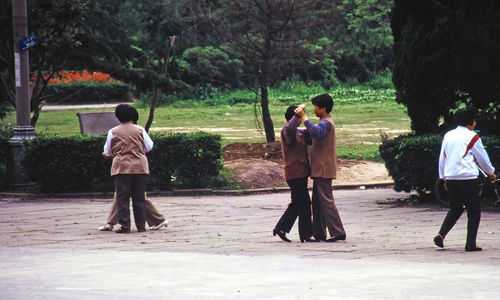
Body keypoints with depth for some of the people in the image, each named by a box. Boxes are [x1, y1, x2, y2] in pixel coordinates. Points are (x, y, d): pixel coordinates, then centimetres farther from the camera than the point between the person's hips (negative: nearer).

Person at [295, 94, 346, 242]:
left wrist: (303, 116, -31)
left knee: (326, 201, -11)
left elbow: (315, 132, -35)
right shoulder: (325, 122, 20)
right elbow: (312, 135, 31)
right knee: (317, 202, 13)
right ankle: (319, 233, 16)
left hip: (323, 169, -11)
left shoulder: (326, 123, -14)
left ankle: (338, 232, -13)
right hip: (321, 170, 11)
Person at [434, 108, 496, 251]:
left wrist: (444, 178, 27)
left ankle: (440, 235, 3)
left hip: (451, 179, 6)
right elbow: (482, 158, 4)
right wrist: (491, 173, 20)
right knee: (474, 212, 4)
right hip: (468, 179, -6)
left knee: (455, 209, 19)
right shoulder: (472, 136, -4)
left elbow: (442, 158, 17)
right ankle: (470, 243, -1)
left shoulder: (448, 136, 11)